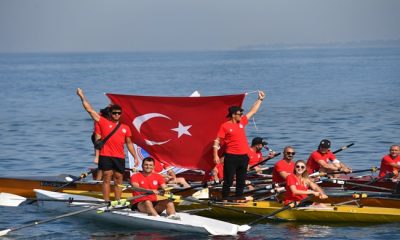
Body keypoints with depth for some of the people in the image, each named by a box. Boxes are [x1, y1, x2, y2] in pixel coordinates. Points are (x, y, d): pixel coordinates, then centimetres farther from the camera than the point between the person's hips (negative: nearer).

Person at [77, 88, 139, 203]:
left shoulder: (125, 128, 14)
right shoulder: (103, 122, 5)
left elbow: (129, 143, 21)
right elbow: (89, 109, 4)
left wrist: (135, 157, 16)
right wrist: (82, 96, 2)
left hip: (120, 157, 3)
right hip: (106, 156, -3)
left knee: (118, 180, 6)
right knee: (107, 179, -4)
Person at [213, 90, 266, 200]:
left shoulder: (242, 122, 11)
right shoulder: (225, 126, -8)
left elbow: (253, 111, 21)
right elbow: (217, 141, -9)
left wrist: (260, 99, 21)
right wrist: (215, 155, -17)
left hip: (243, 156, 7)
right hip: (231, 157, -7)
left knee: (241, 181, 11)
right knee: (228, 180, -4)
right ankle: (224, 199, 1)